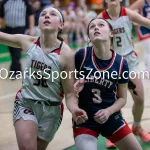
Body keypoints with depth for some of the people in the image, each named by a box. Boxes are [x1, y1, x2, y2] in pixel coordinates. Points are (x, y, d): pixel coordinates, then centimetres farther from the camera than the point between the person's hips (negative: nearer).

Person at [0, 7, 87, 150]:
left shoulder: (66, 54, -17)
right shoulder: (28, 42, -9)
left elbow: (69, 93, -13)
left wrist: (74, 109, -34)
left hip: (51, 109, -1)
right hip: (25, 103, 1)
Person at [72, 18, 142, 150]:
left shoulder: (121, 63, -10)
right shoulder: (81, 55, -14)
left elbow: (122, 98, 0)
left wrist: (108, 111, -17)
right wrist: (75, 86, -20)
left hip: (111, 118, 3)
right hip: (84, 119, -2)